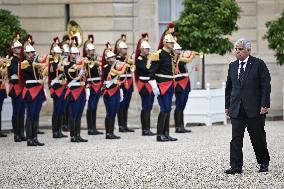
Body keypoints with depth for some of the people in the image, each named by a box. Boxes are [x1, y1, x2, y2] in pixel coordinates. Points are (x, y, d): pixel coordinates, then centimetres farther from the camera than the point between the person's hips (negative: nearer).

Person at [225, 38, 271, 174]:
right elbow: (229, 87, 17)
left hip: (255, 109, -4)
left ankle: (264, 163, 24)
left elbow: (266, 86, -6)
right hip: (236, 110, 4)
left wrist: (264, 105, -12)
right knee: (236, 138, -4)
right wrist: (227, 105, 12)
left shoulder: (259, 64, -3)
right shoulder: (232, 66, 12)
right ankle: (236, 166, -4)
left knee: (258, 138, 6)